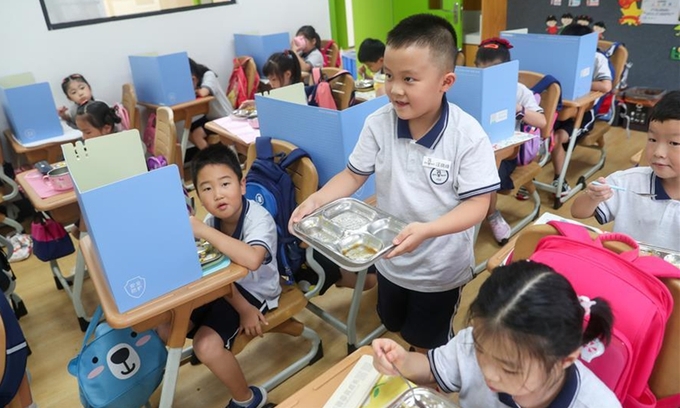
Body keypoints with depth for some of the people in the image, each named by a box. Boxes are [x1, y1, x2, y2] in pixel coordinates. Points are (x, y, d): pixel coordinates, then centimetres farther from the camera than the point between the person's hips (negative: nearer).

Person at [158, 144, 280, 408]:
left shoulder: (259, 219, -29)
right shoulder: (212, 220, -11)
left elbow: (252, 260, -50)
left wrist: (202, 230, -44)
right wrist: (242, 308, -18)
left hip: (254, 291, -7)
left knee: (207, 346, -20)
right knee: (166, 328, 3)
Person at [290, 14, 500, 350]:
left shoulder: (468, 136, -24)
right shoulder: (378, 124, -15)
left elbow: (477, 204, -23)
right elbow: (354, 174, -4)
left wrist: (426, 230, -39)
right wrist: (317, 199, -22)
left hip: (441, 267, -4)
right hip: (390, 259, 4)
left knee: (430, 343, 21)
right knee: (395, 327, 30)